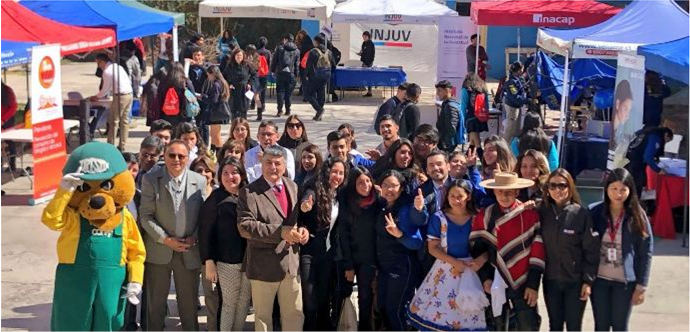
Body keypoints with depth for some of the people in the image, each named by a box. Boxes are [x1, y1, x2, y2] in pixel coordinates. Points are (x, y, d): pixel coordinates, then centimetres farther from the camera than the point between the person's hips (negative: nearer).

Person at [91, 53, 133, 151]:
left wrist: (97, 97, 14)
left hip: (120, 96, -8)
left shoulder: (107, 72, -10)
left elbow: (106, 89, -4)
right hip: (129, 94, 8)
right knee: (124, 121, 12)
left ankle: (110, 145, 4)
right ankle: (122, 145, 16)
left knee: (114, 121, 0)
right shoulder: (117, 66, 15)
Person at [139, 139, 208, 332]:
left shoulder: (199, 181, 1)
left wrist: (195, 237, -11)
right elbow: (146, 216, -7)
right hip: (159, 250, -1)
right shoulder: (151, 179, -4)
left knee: (189, 301, 11)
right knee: (156, 301, 11)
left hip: (189, 251, 1)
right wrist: (165, 239, -14)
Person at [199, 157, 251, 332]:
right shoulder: (215, 200, -6)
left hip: (249, 260, 4)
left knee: (244, 303, 10)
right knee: (229, 304, 2)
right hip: (227, 261, -4)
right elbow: (205, 232, -8)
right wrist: (208, 262, -12)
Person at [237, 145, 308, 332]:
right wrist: (280, 232, -25)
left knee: (295, 315, 13)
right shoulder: (249, 192, -11)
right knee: (263, 316, 12)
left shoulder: (292, 187, 7)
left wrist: (303, 229, -4)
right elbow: (244, 226, -20)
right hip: (264, 265, -5)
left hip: (291, 262, 5)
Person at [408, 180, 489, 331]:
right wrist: (454, 262, -16)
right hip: (445, 269, -1)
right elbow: (433, 248, -6)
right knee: (439, 313, 2)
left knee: (468, 316, 6)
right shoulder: (439, 218, -6)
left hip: (470, 270, 1)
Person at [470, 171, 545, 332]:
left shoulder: (531, 214, -6)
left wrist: (533, 284, -9)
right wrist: (485, 278, -4)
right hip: (497, 286, 2)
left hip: (524, 283, -2)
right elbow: (477, 249, 4)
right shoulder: (484, 216, 0)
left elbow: (538, 250, -6)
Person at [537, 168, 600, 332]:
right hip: (550, 280, 3)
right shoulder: (542, 212, -2)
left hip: (575, 281, -3)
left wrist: (588, 280, -10)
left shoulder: (581, 213, -11)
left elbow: (591, 250, -9)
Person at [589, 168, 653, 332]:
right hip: (599, 279, 1)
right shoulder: (596, 213, -3)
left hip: (625, 281, -1)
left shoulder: (637, 216, -7)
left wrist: (641, 286, -7)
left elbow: (646, 252, -5)